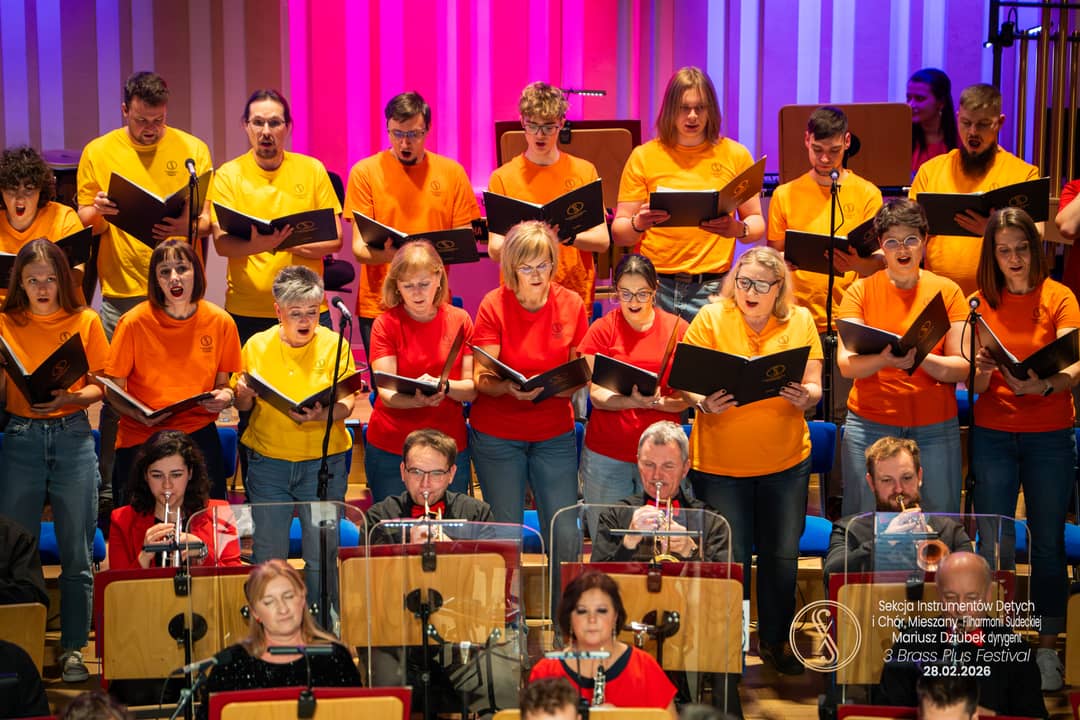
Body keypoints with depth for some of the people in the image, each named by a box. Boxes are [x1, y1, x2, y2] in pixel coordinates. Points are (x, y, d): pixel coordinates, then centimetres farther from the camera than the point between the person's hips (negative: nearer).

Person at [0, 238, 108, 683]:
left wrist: (71, 398, -17)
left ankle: (73, 649, 12)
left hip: (72, 435, 0)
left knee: (76, 554, 3)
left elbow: (102, 385, 2)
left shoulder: (85, 321, 4)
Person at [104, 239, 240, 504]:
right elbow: (114, 391, -2)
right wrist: (138, 413, -21)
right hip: (140, 438, -1)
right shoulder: (134, 322, -8)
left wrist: (225, 396, -12)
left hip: (199, 434, 1)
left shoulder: (220, 321, -2)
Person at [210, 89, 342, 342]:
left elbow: (335, 240, 4)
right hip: (246, 312, -1)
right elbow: (221, 244, -7)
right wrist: (259, 244, -28)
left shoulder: (312, 169, 7)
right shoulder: (228, 175, 3)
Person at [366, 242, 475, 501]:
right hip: (390, 449, -1)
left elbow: (472, 389, -3)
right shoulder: (386, 324, -4)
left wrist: (444, 386, -23)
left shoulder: (460, 320, 2)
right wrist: (417, 399, -33)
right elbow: (386, 393, -13)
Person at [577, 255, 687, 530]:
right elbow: (596, 396, -6)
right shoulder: (602, 329, 0)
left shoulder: (677, 329, 3)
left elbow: (685, 398, 2)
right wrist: (633, 401, -24)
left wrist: (656, 401, -19)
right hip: (606, 455, -1)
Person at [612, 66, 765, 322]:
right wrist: (638, 224, -18)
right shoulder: (644, 157, 6)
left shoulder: (736, 155, 8)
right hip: (655, 285, 0)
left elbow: (757, 223, 8)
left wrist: (737, 229, -15)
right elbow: (618, 233, 4)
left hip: (712, 288, 0)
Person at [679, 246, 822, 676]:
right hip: (720, 461, -2)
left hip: (785, 461, 3)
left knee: (782, 556, 12)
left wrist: (806, 396, -22)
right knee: (730, 559, 3)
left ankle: (774, 639, 31)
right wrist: (704, 403, -28)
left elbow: (814, 387, 1)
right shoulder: (711, 318, -6)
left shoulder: (800, 321, 2)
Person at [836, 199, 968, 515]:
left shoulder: (947, 291, 5)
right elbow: (845, 363, -6)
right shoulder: (861, 291, 4)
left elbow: (962, 368, -1)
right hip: (870, 426, 0)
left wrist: (921, 358, -20)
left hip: (936, 428, 0)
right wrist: (884, 359, -25)